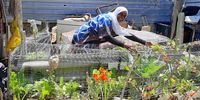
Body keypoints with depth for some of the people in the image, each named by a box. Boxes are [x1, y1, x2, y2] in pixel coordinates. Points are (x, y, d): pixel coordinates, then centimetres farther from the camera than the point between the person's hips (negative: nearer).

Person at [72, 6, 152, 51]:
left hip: (90, 41, 10)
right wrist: (123, 45, -39)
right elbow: (107, 37, -31)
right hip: (81, 38, -9)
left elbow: (127, 34, 10)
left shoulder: (115, 24, 7)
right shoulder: (107, 19, -22)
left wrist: (144, 43, 7)